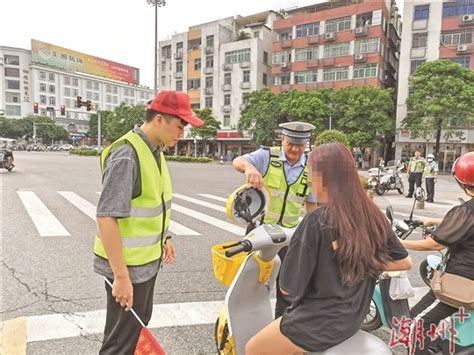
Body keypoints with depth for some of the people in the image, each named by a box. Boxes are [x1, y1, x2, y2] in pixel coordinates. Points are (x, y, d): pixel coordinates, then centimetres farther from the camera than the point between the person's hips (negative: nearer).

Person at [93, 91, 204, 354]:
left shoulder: (155, 151, 6)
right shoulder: (126, 156, -24)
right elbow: (106, 218, -27)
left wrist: (165, 238, 19)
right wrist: (121, 276, -25)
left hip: (147, 259, 9)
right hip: (128, 264, -9)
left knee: (140, 324, 26)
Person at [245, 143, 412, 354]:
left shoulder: (317, 221, -25)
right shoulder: (372, 215, -5)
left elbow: (288, 287, -18)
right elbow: (405, 262, 6)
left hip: (320, 323, -7)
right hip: (353, 316, 7)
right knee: (284, 322, 32)